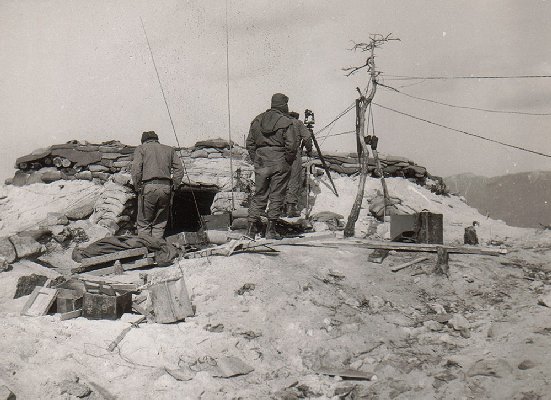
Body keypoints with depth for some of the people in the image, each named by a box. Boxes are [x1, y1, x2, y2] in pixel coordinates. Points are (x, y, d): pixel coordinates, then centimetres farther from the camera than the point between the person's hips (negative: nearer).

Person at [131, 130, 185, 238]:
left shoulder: (141, 149, 12)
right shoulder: (169, 149, 22)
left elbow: (136, 169, -4)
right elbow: (179, 169, 10)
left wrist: (137, 187, 3)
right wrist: (173, 186, 10)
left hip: (148, 186, -3)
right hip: (166, 187, 3)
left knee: (143, 224, 4)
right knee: (160, 224, 10)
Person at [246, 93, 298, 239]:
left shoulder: (257, 120, 9)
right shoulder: (286, 122, -8)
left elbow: (250, 143, 10)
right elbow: (291, 146, -14)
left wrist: (256, 160, 14)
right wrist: (288, 162, 0)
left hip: (261, 163, 5)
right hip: (280, 163, -4)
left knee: (259, 195, 12)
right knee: (276, 196, 4)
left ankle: (252, 227, 10)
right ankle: (270, 229, 5)